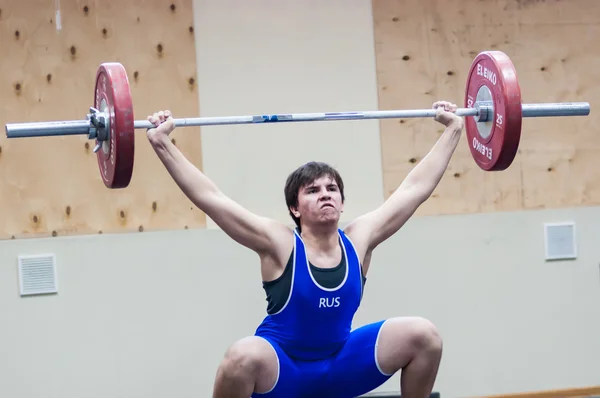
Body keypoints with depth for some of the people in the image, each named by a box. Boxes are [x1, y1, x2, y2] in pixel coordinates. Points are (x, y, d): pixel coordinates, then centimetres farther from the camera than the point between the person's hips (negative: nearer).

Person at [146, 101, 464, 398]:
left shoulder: (358, 240, -7)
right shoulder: (280, 244, -16)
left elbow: (416, 187, 1)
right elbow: (209, 197, -22)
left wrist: (452, 128, 4)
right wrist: (162, 144, -28)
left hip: (340, 366, 4)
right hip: (281, 370, -4)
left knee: (424, 335, -13)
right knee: (244, 357, -38)